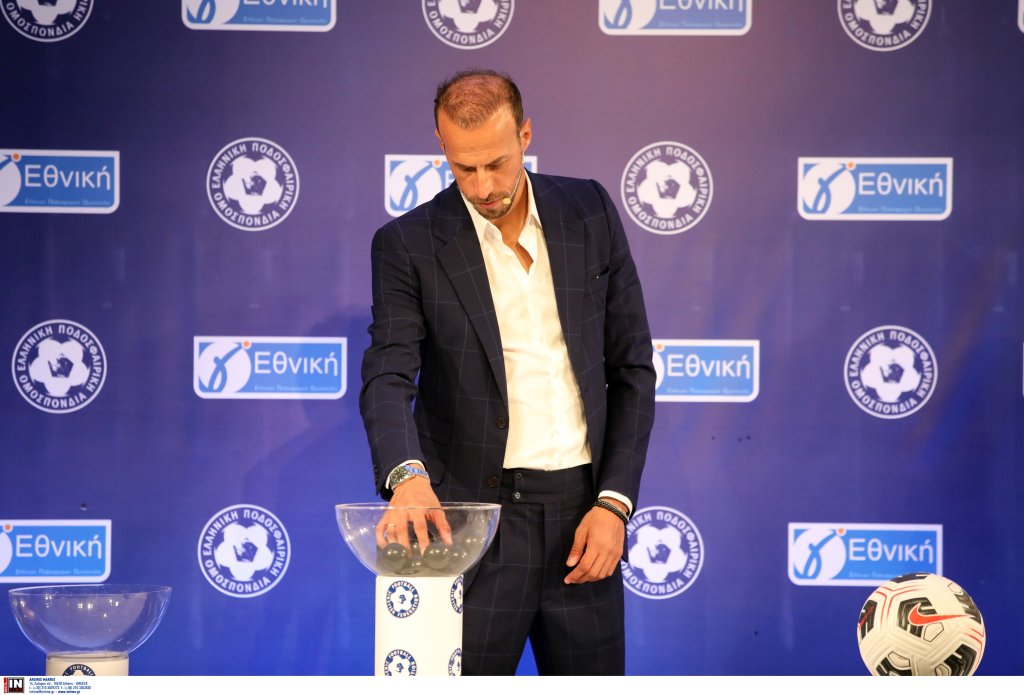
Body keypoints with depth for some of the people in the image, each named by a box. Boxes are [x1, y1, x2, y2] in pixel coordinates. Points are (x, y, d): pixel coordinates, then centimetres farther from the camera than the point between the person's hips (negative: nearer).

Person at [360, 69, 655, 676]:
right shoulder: (409, 245, -4)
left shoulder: (590, 213, 5)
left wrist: (614, 501, -3)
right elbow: (388, 379, -16)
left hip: (581, 514, 3)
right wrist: (407, 476, -37)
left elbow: (632, 368, 7)